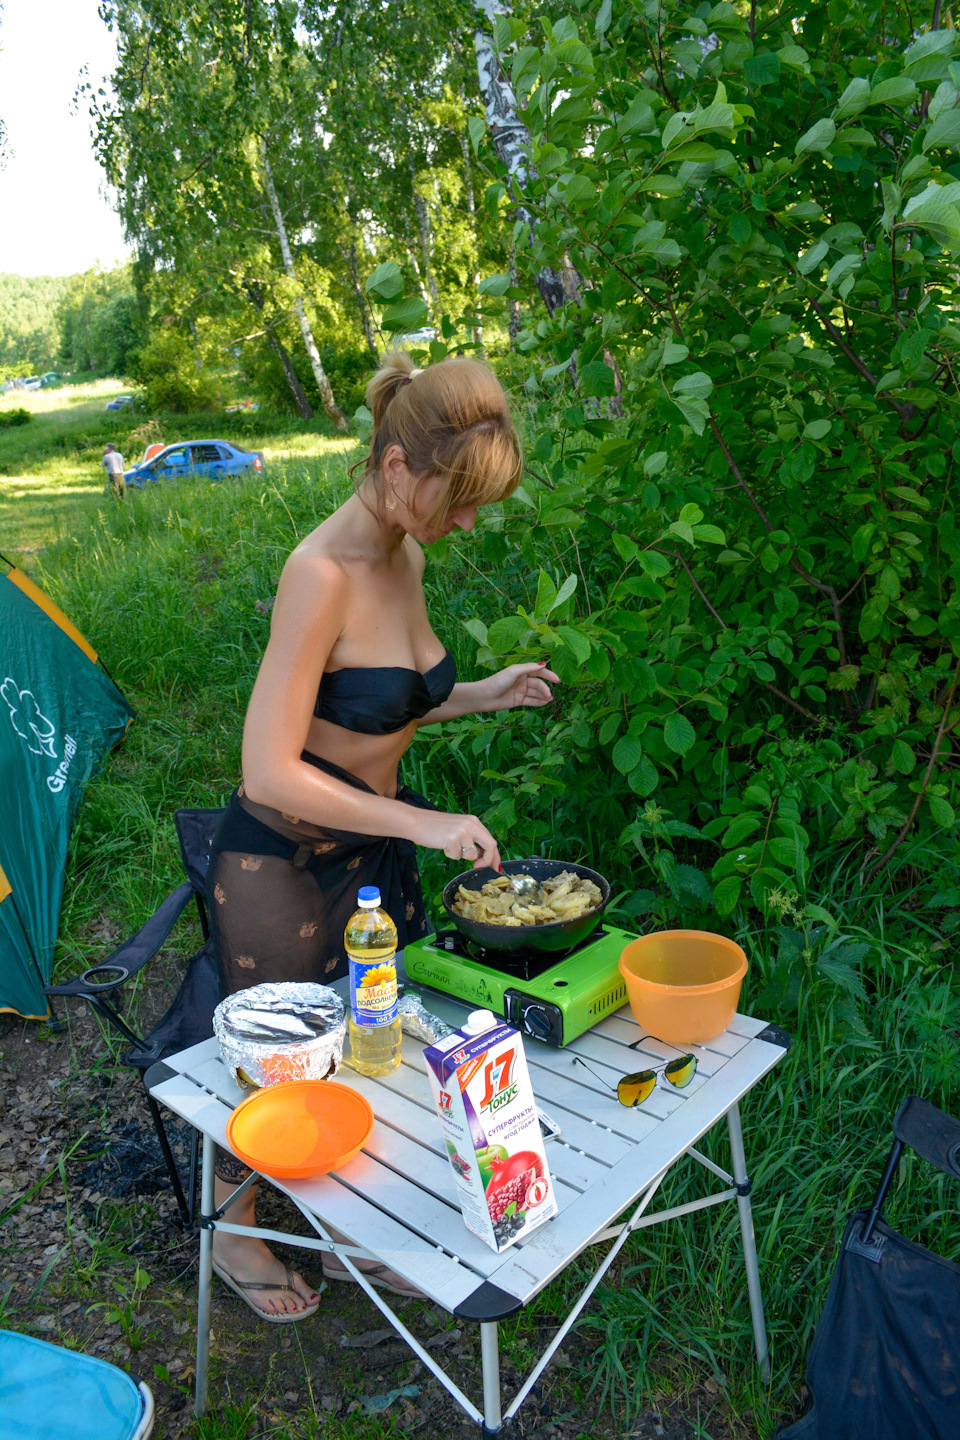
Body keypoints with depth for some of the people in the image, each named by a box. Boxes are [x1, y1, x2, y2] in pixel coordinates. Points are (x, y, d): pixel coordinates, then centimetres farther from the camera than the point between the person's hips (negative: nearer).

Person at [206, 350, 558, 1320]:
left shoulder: (406, 557, -1)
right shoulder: (323, 573, -27)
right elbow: (272, 772, -29)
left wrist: (486, 695, 1)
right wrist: (426, 824, -28)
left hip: (376, 846, 7)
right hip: (280, 860, -7)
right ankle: (234, 1234, 44)